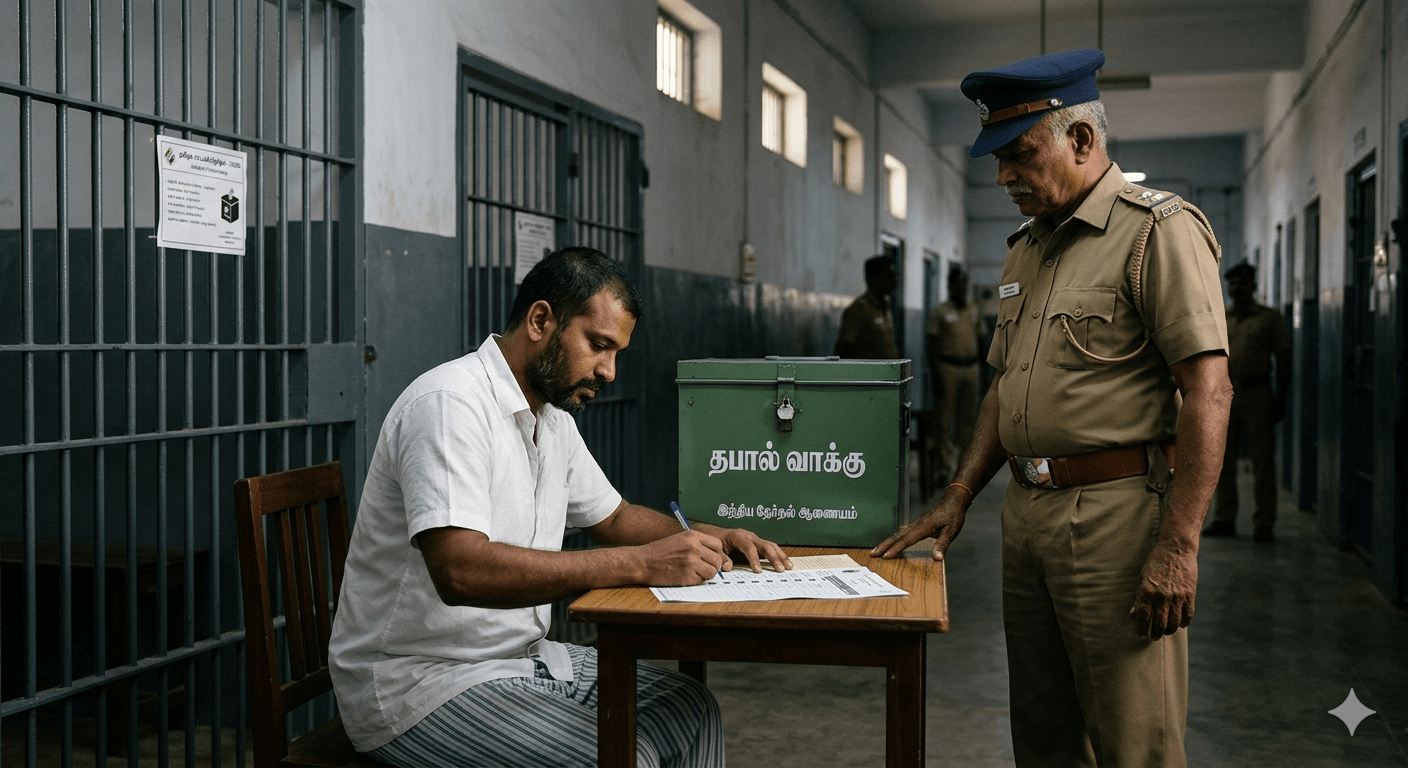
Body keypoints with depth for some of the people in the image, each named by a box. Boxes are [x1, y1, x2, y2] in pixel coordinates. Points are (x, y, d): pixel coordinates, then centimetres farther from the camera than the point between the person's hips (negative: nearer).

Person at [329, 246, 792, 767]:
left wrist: (711, 539, 6)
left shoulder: (553, 418, 10)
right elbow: (460, 571, -33)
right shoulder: (451, 402, -21)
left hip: (519, 656, 10)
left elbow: (611, 516, 25)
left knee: (689, 709, 4)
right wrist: (640, 564, -32)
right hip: (419, 681, -9)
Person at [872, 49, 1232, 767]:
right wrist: (958, 496, 12)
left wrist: (1178, 545, -21)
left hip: (1118, 512, -8)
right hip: (1026, 511, 8)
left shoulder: (1159, 229, -8)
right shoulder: (1025, 250, 17)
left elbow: (1208, 391, -15)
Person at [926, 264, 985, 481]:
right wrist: (936, 376, -12)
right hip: (948, 367, -5)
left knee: (968, 418, 9)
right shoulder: (940, 312, -2)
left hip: (971, 368, 5)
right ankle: (945, 465, -2)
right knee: (944, 419, -4)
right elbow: (933, 345, -5)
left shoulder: (973, 310, 13)